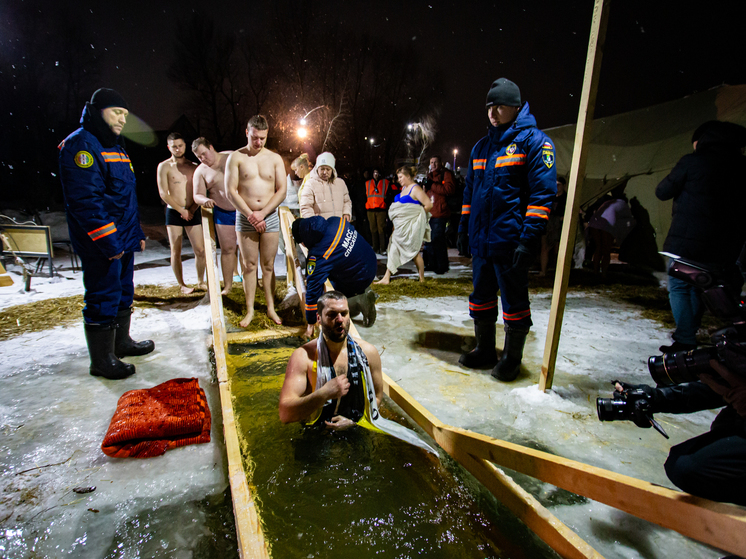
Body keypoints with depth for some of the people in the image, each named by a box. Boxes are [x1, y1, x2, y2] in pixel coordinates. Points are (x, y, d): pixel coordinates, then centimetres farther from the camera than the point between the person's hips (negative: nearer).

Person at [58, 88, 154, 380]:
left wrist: (137, 233, 19)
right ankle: (102, 360, 10)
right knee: (103, 299, -2)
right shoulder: (80, 145, -13)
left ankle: (121, 342, 35)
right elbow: (85, 200, -22)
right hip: (100, 245, -10)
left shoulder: (115, 147, 18)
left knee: (124, 293, 18)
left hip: (123, 240, 10)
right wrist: (108, 241, -24)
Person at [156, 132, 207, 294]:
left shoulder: (193, 166, 10)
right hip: (174, 213, -2)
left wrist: (192, 209, -6)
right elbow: (163, 193, -5)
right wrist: (181, 210, -9)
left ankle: (200, 281, 15)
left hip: (193, 212, 2)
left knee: (200, 250, 0)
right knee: (176, 251, 1)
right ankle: (182, 285, 12)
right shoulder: (164, 166, 1)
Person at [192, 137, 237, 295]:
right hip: (223, 213, 0)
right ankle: (227, 285, 11)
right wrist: (205, 200, -26)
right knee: (227, 249, 0)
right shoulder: (200, 171, 1)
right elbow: (197, 195, -2)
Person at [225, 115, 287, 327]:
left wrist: (262, 213, -10)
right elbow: (230, 191, -3)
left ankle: (271, 308, 15)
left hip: (270, 216, 1)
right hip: (245, 217, -1)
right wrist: (250, 214, -12)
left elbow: (282, 190, 0)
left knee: (268, 265, 5)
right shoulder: (236, 157, 2)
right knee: (249, 265, 3)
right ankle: (250, 310, 12)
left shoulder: (275, 158, 7)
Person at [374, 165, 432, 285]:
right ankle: (386, 278, 6)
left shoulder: (415, 189, -12)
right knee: (394, 248, 4)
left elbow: (429, 204, -17)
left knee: (414, 251, 0)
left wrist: (419, 215, -4)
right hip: (401, 226, 8)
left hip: (412, 225, -8)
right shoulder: (404, 188, 15)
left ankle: (422, 279, 15)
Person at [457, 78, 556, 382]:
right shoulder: (481, 147, 17)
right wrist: (463, 228, 15)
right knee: (481, 297, 14)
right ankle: (485, 349, 31)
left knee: (514, 301, 5)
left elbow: (543, 193, -12)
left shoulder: (534, 140, -4)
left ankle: (512, 358, 21)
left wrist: (529, 238, -20)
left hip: (510, 241, -7)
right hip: (480, 240, 7)